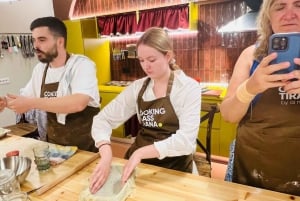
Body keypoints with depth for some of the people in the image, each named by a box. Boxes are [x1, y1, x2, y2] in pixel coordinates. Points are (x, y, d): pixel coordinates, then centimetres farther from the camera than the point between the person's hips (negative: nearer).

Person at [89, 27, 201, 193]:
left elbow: (186, 139, -21)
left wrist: (141, 152, -27)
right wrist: (106, 155, -21)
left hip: (174, 167, -2)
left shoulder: (189, 87, -11)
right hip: (138, 163, 3)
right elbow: (103, 119, -4)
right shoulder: (137, 87, -1)